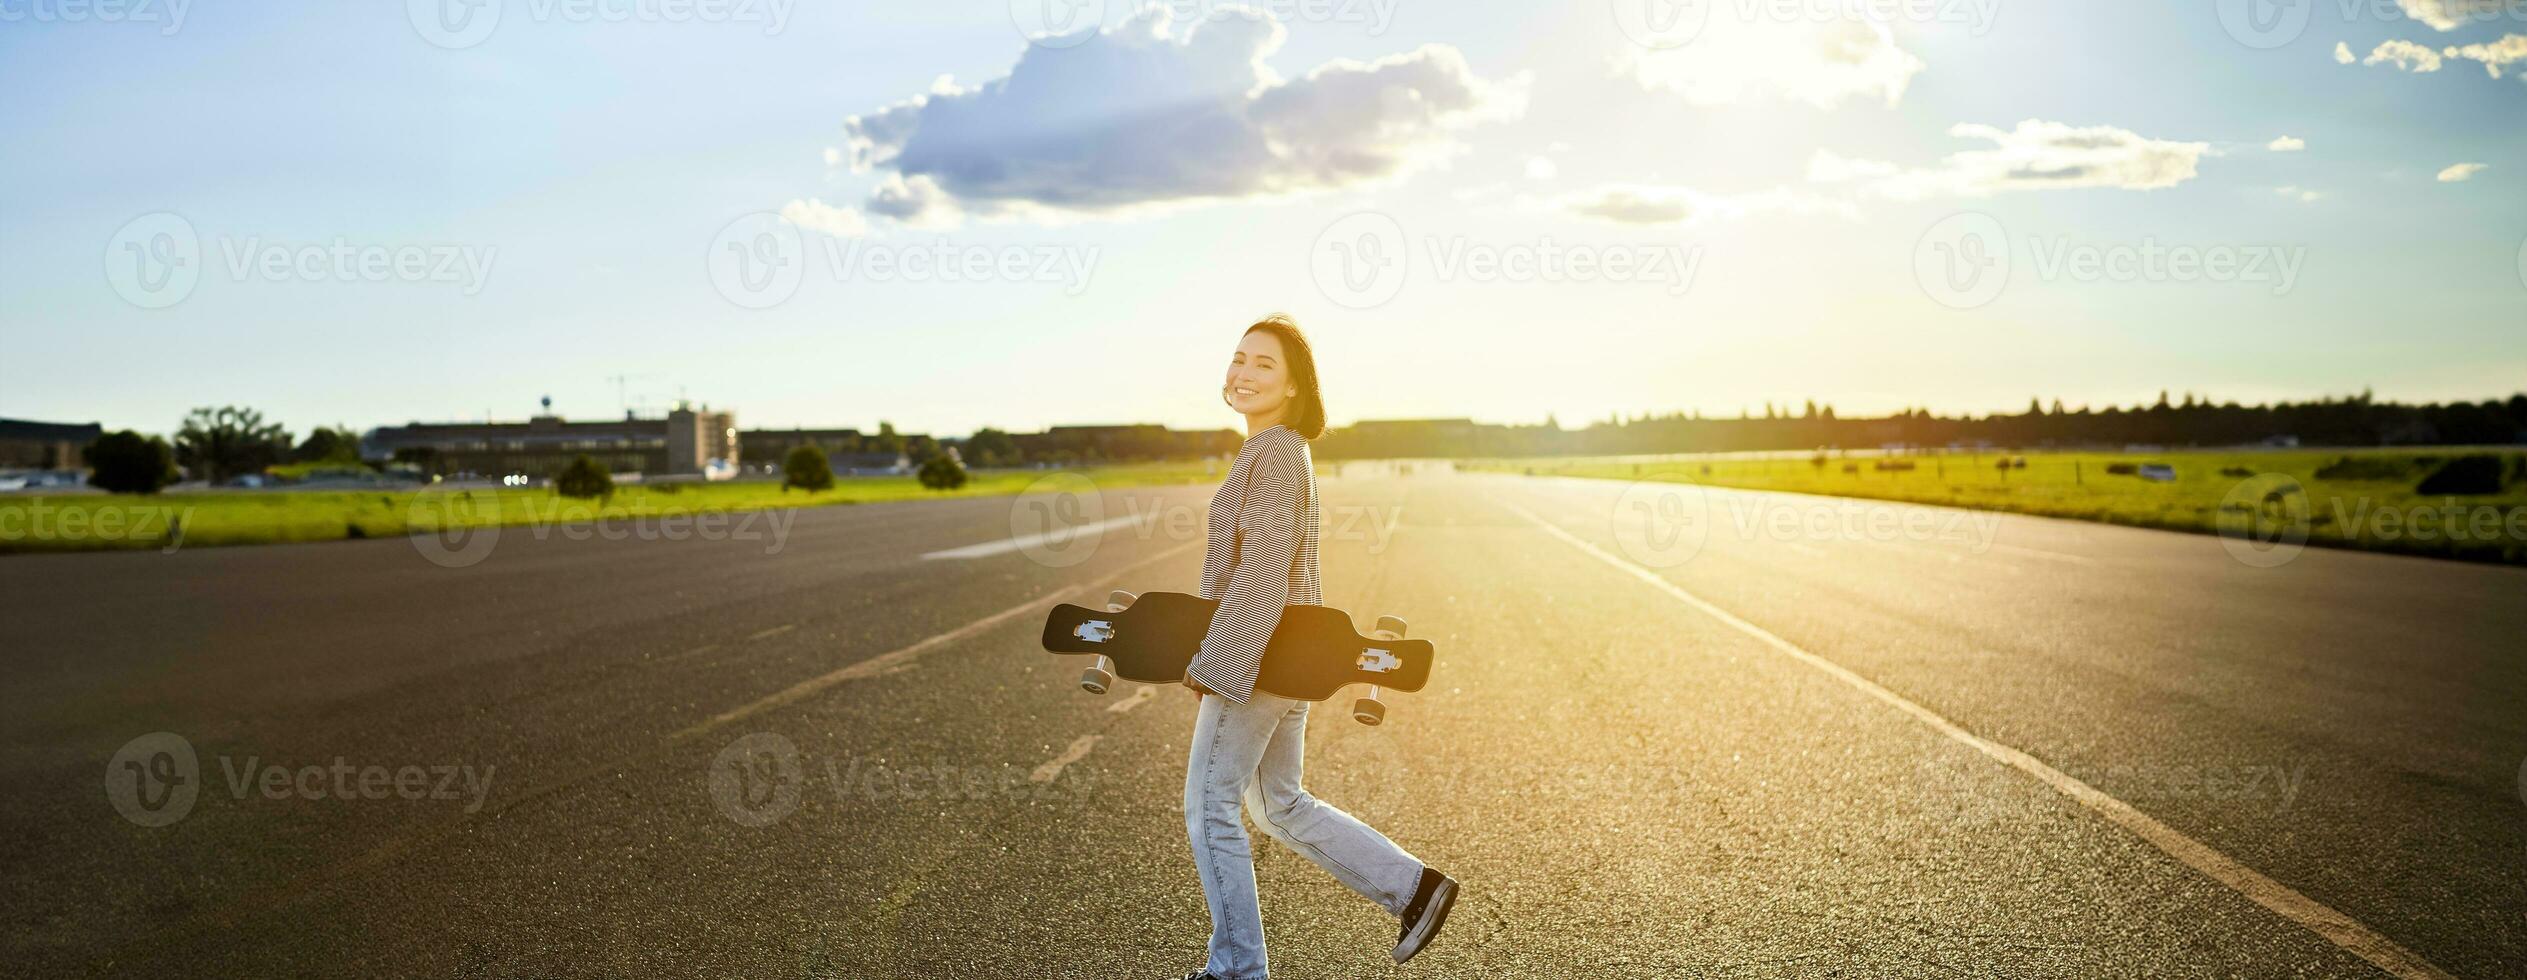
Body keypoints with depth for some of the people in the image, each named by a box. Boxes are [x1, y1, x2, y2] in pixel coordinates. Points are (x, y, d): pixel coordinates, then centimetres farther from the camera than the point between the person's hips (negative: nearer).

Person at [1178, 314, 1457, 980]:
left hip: (1254, 656, -10)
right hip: (1285, 655, 10)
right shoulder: (1285, 452, 14)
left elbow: (1259, 570, -23)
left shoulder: (1274, 454, -16)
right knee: (1278, 806, 19)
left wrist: (1213, 660, -22)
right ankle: (1414, 888, 21)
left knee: (1209, 807, 2)